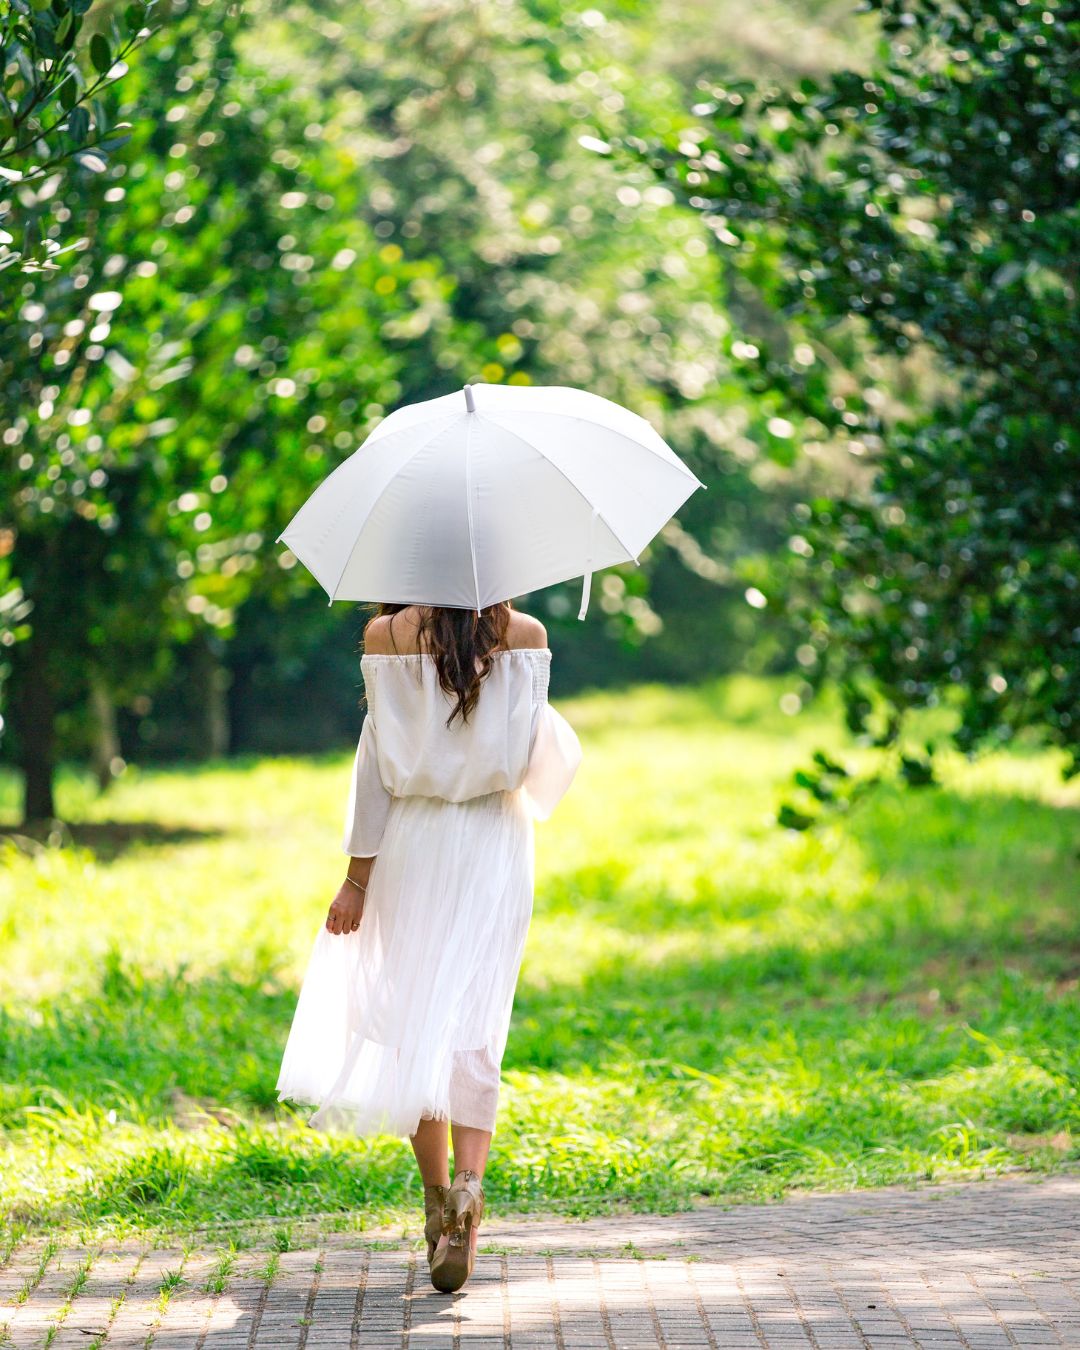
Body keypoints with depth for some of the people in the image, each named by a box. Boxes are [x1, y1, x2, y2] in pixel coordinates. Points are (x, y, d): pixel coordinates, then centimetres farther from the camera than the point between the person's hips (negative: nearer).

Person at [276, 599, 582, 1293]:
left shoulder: (387, 634, -5)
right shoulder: (525, 634, -2)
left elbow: (381, 758, -5)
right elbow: (536, 751, 1)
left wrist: (358, 877, 0)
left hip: (413, 844, 0)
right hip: (496, 844, 1)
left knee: (414, 1021, 13)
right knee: (474, 1028, -1)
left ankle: (437, 1196, 15)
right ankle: (468, 1182, -22)